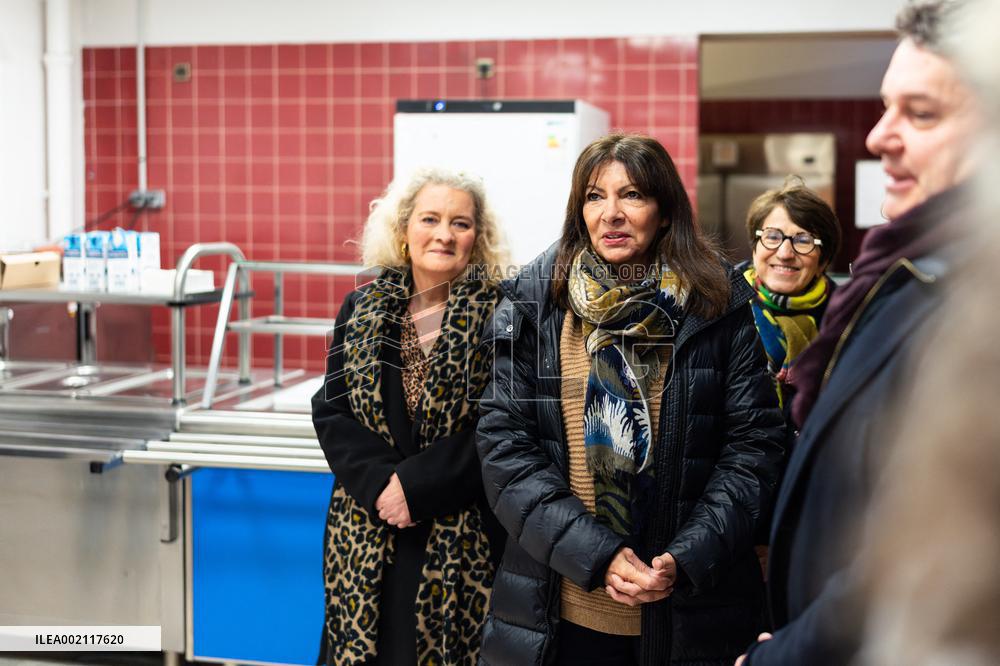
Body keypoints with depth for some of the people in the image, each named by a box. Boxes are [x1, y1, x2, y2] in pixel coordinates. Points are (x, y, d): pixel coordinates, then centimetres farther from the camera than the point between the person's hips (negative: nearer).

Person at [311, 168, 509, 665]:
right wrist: (378, 484, -11)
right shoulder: (361, 310, 9)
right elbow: (332, 413, 5)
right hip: (370, 539, 4)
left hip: (463, 539, -3)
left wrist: (416, 484, -16)